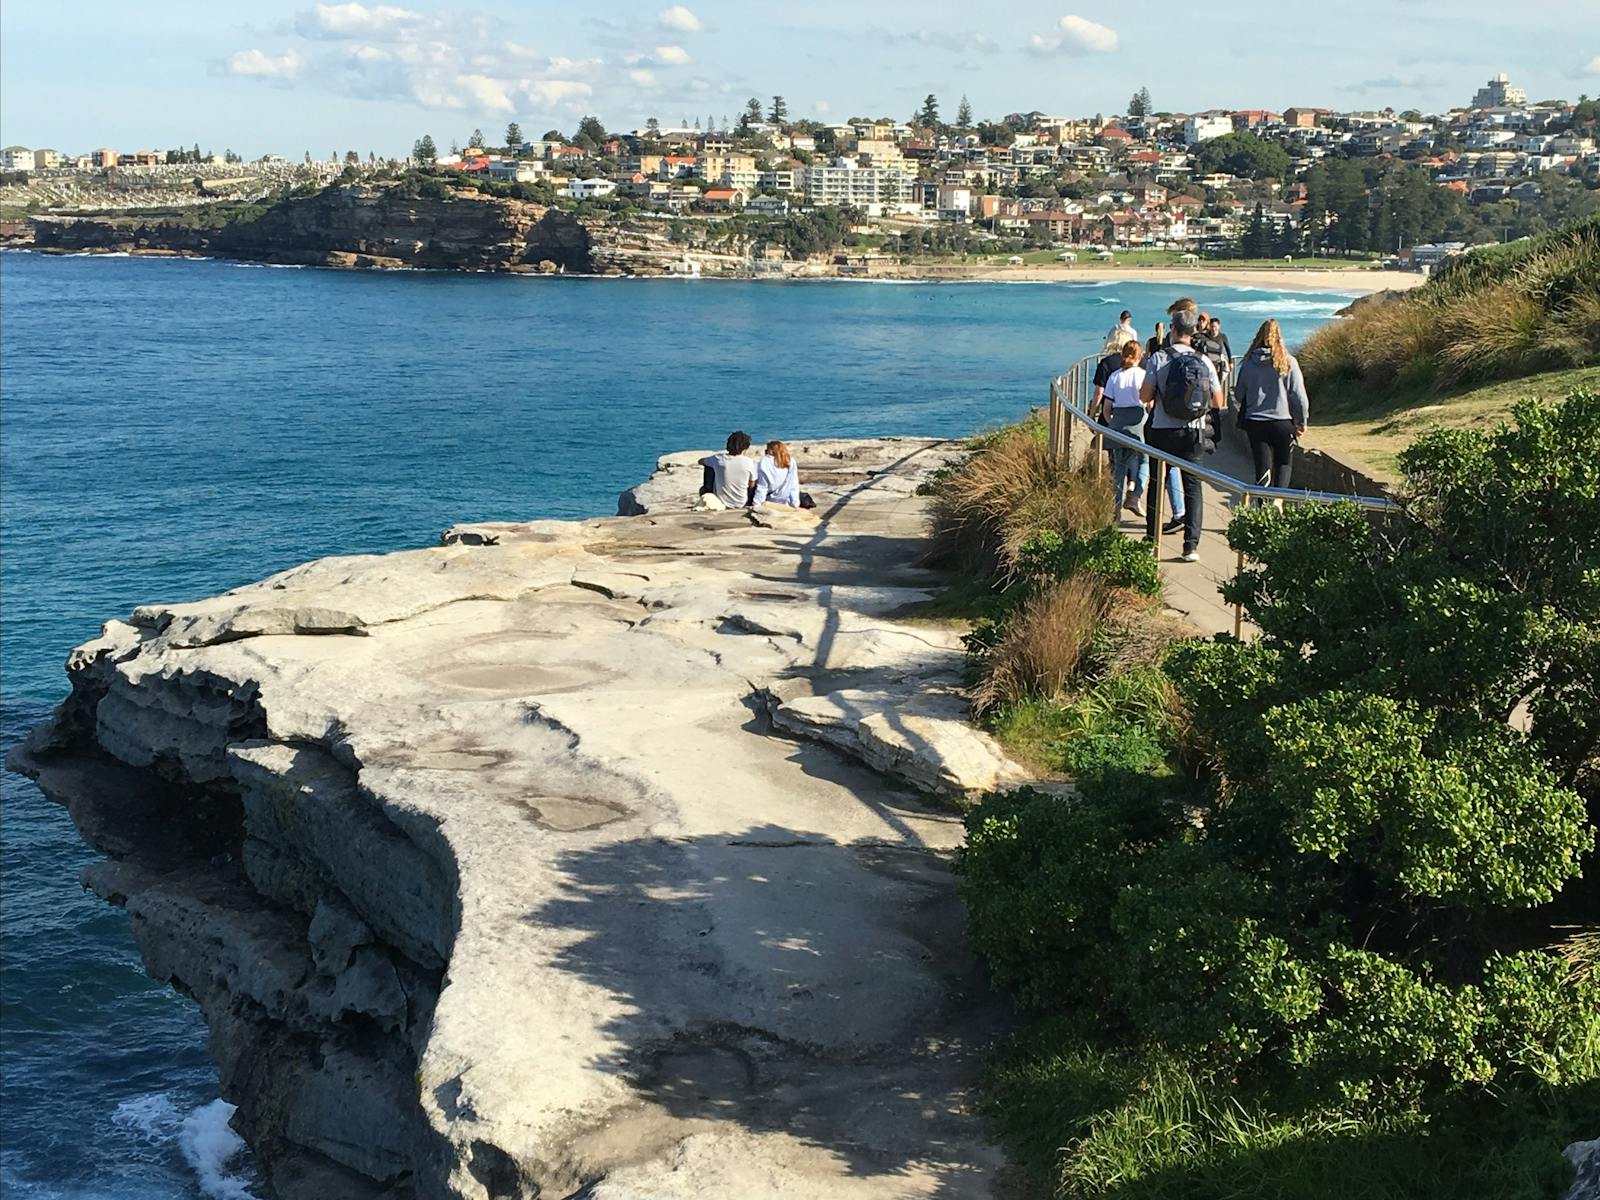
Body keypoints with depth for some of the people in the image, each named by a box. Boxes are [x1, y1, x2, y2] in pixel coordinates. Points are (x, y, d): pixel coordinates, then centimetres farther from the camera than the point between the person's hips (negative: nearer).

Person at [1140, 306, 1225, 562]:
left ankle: (1152, 536, 24)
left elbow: (1144, 396, -9)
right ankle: (1191, 544, -4)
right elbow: (1218, 402, 2)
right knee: (1193, 485, 5)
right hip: (1195, 432, 1)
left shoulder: (1159, 358, -8)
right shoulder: (1204, 362, -2)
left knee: (1157, 482, 15)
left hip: (1163, 431, -1)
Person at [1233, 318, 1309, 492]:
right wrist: (1302, 421, 6)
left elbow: (1238, 394, 7)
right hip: (1282, 421, -1)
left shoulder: (1248, 363, -1)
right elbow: (1299, 395, -5)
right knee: (1284, 464, 12)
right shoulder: (1288, 362, -7)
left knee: (1262, 467, 8)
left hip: (1254, 423, 1)